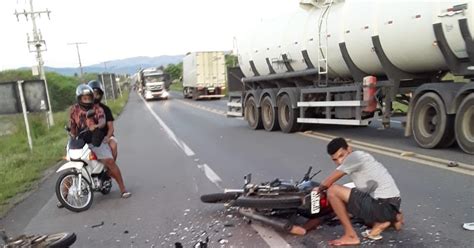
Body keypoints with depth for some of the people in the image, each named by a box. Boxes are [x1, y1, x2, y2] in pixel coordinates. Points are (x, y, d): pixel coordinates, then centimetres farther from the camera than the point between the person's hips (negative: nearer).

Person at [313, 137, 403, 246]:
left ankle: (351, 236, -2)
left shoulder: (354, 156, -11)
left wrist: (319, 189, 11)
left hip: (383, 205, -10)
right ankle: (392, 218, 14)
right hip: (391, 205, 10)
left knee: (333, 191, -13)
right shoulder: (358, 159, 17)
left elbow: (327, 183, -7)